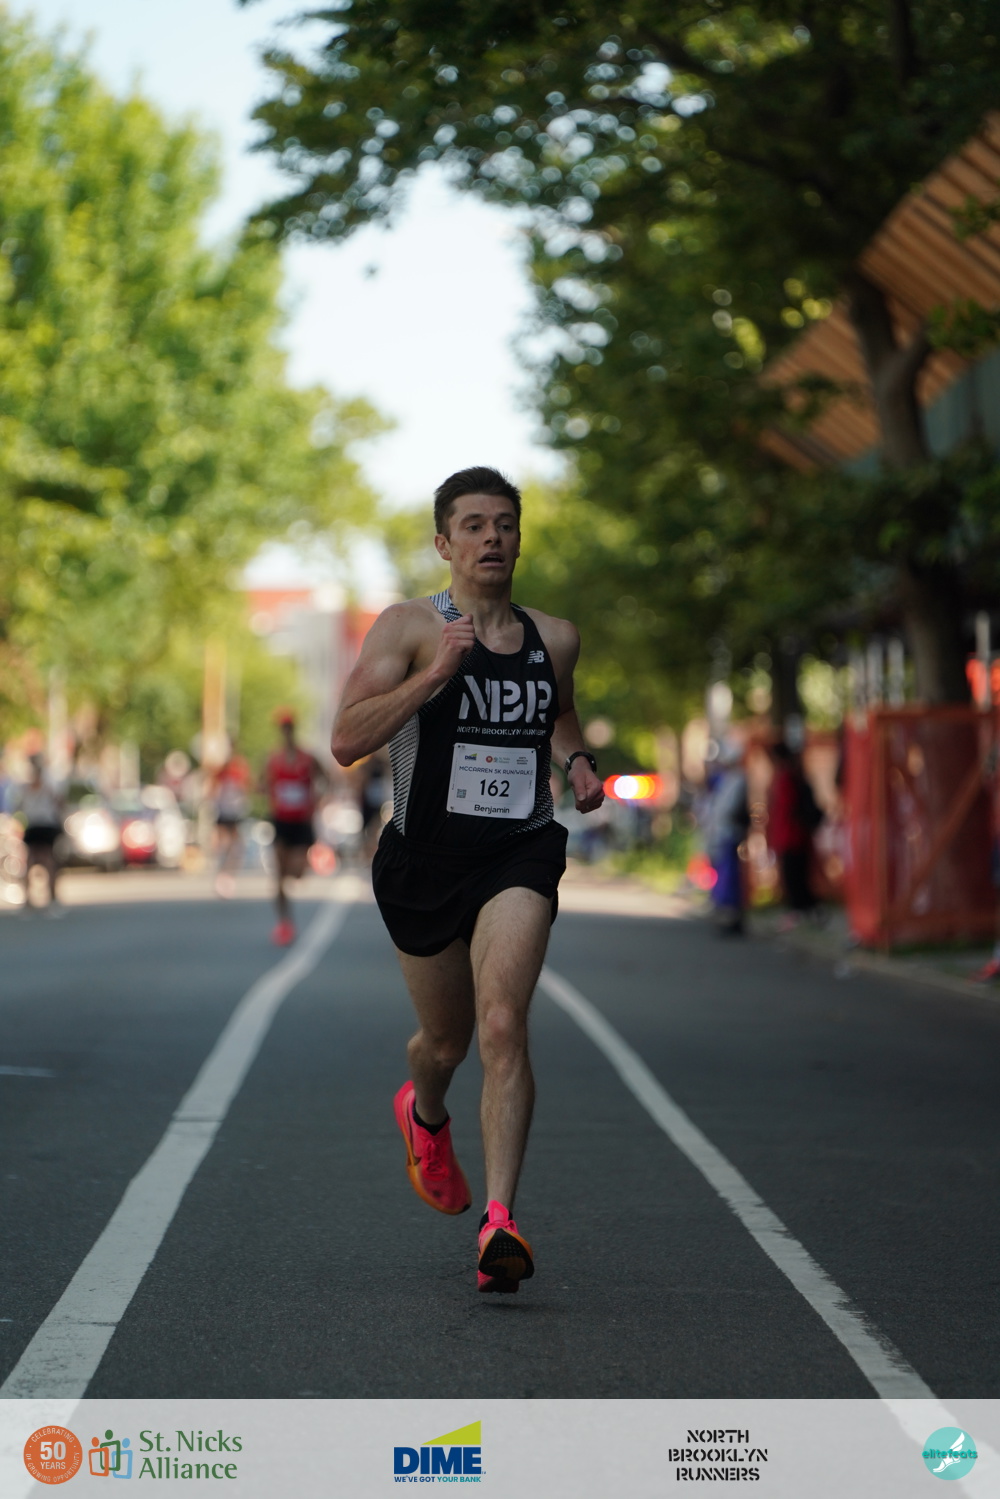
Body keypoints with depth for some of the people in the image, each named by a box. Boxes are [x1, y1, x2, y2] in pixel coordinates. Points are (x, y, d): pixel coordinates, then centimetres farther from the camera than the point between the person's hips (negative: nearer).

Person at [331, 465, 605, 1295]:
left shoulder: (555, 638, 8)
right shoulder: (410, 627, -5)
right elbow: (348, 740, -16)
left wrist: (577, 759, 9)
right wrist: (434, 672, -24)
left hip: (520, 854, 1)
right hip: (425, 855, -1)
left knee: (504, 1026, -20)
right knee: (447, 1038, 16)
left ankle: (500, 1217, -24)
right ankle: (424, 1112, 53)